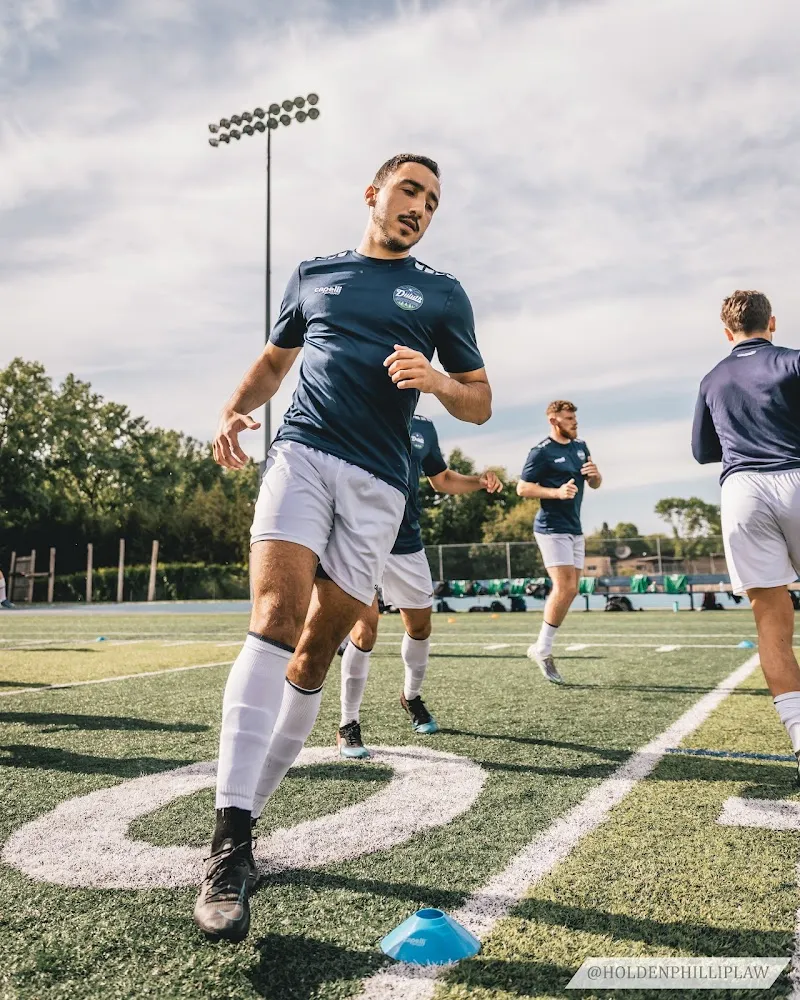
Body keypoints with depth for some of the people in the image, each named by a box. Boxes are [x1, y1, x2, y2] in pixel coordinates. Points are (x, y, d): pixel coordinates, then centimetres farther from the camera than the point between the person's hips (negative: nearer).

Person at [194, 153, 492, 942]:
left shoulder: (442, 294, 15)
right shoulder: (313, 276, 19)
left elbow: (480, 403, 12)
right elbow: (275, 358, 28)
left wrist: (434, 379, -11)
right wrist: (235, 410, 8)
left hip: (378, 484, 0)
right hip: (302, 453, 0)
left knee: (316, 654, -1)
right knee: (276, 617, -21)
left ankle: (248, 812, 14)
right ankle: (229, 843, -20)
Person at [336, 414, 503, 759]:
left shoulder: (423, 427, 11)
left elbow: (441, 479, 22)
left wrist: (479, 481, 5)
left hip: (408, 546, 6)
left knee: (420, 625, 14)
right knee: (365, 627, -15)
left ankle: (411, 697, 41)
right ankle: (348, 726, 1)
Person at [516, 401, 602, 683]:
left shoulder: (580, 446, 15)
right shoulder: (542, 452, -8)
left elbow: (595, 484, 20)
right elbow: (522, 488, -12)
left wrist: (594, 473, -3)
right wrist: (557, 492, -23)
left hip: (575, 529, 8)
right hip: (552, 529, -8)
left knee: (569, 591, 6)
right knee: (564, 588, -15)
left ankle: (542, 648, 15)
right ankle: (542, 650, -2)